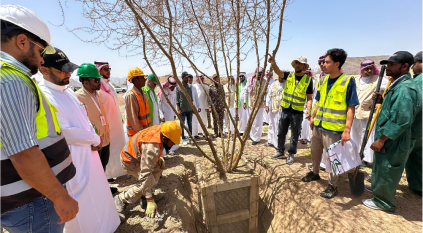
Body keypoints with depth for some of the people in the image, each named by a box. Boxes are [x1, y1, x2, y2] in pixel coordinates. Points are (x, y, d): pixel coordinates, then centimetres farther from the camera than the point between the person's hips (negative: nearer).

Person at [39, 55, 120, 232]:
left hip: (88, 152, 9)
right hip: (72, 159, -9)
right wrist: (95, 139, -10)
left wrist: (94, 139, -4)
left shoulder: (68, 92, 7)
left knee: (97, 192, 24)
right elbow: (66, 133, -24)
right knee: (80, 199, 9)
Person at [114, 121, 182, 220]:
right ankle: (120, 200, -1)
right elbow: (145, 175, -38)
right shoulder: (152, 148, -39)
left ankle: (148, 194, 13)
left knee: (160, 164, 7)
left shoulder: (160, 129, -15)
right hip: (129, 161, -9)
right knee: (149, 182, -18)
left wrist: (158, 157, 4)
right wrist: (150, 201, -35)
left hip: (138, 154, 9)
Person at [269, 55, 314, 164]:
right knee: (281, 132, 12)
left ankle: (291, 154, 24)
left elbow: (309, 97, 0)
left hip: (297, 112, -2)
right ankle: (280, 151, 29)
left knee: (294, 135, 7)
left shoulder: (308, 79, -1)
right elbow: (278, 71, -17)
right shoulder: (289, 75, 3)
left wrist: (308, 109, -16)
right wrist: (273, 63, -37)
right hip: (285, 110, 2)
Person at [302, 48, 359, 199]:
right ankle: (315, 173, 44)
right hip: (318, 125, 6)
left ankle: (332, 186, 25)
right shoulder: (323, 81, 6)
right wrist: (313, 117, 16)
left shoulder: (348, 81, -12)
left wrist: (347, 130, -19)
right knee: (315, 152, 21)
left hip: (334, 128, -6)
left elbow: (351, 108, -14)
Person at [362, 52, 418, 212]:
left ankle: (382, 201, 23)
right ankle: (378, 189, 43)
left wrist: (381, 140, -23)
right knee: (382, 170, 24)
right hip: (389, 139, 10)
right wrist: (382, 101, 3)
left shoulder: (405, 88, -21)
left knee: (385, 172, 6)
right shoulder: (398, 85, 11)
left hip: (393, 142, -10)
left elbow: (401, 120, -27)